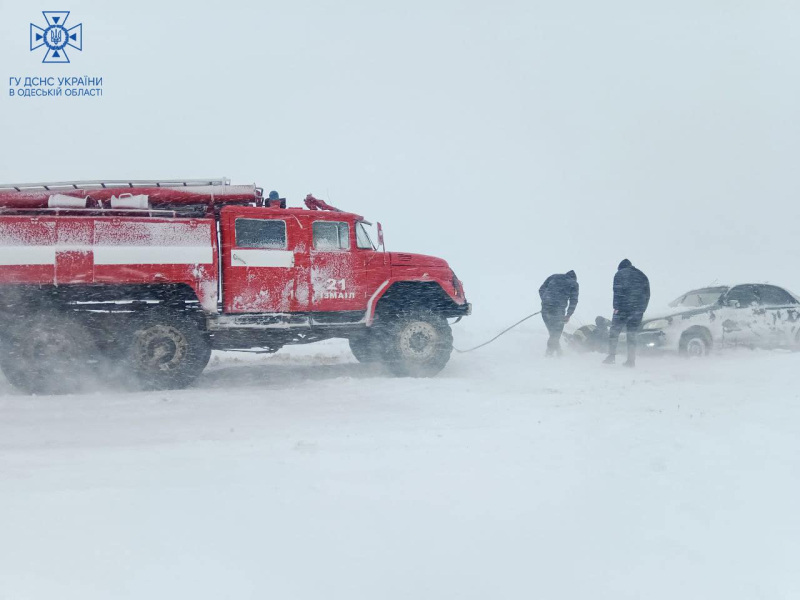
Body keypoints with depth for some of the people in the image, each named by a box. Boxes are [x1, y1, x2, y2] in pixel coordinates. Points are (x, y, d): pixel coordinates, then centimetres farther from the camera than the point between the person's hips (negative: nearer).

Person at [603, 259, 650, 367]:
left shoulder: (620, 274, 3)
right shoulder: (643, 276, 19)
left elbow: (617, 291, -10)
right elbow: (647, 295, 17)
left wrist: (616, 307, -11)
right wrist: (642, 310, 18)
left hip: (623, 308, -4)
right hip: (638, 310, 5)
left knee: (614, 332, 3)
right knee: (632, 335, 8)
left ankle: (611, 356, -6)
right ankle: (631, 360, 2)